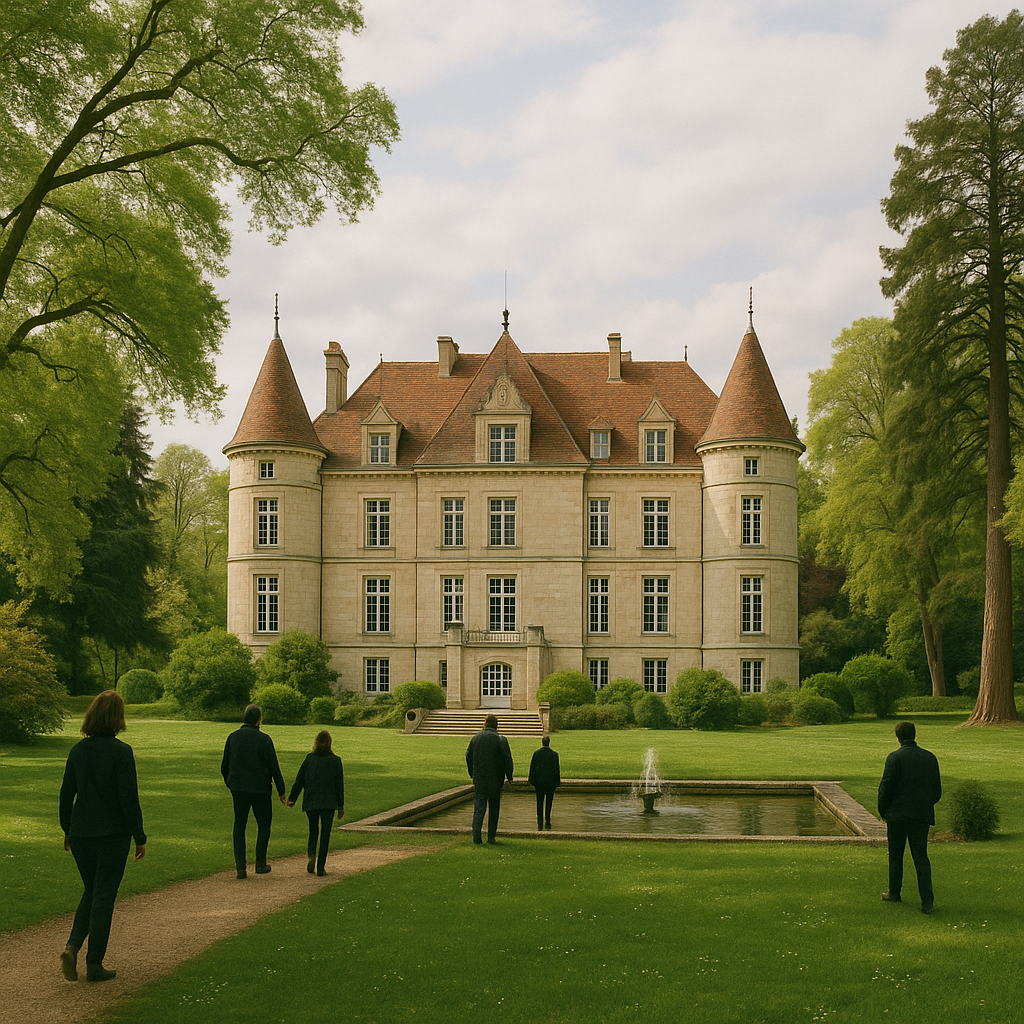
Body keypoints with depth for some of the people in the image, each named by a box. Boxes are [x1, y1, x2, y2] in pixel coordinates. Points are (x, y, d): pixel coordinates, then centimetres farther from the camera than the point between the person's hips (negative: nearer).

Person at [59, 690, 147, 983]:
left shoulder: (78, 750, 2)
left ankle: (72, 946, 2)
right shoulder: (121, 752, -14)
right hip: (113, 835, -5)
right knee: (104, 897, 4)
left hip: (81, 835, 5)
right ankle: (94, 964, 7)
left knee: (92, 892, 20)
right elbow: (129, 799, -15)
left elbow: (66, 794, 9)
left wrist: (68, 830, 21)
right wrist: (139, 837, -7)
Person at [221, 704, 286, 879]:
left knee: (239, 826, 10)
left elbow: (225, 766, 8)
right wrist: (281, 791, 0)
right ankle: (260, 863, 16)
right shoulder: (264, 740, -12)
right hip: (260, 790, -3)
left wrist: (230, 784, 24)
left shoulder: (233, 737, 0)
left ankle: (240, 867, 2)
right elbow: (274, 767, -10)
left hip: (238, 789, 3)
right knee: (264, 825, 14)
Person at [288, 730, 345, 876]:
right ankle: (321, 867, 3)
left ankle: (311, 855, -10)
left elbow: (299, 780, 4)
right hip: (329, 803, -1)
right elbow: (339, 784, 1)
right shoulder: (335, 760, -3)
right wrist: (341, 806, 7)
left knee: (313, 831, 16)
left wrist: (292, 798, 15)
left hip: (311, 802, 1)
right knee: (325, 834, 5)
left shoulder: (309, 758, -1)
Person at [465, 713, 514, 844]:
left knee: (479, 807, 4)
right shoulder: (500, 740, -7)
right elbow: (507, 759, -9)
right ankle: (491, 836, 9)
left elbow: (468, 757, 11)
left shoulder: (475, 738, 4)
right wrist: (509, 776, 3)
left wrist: (472, 775, 21)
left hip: (479, 778, 2)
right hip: (495, 779, -2)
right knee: (494, 808, 9)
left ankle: (476, 835, -7)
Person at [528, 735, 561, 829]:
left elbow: (532, 767, 1)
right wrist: (557, 781, 5)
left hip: (539, 781, 1)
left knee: (540, 802, 10)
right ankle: (547, 821, 5)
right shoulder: (554, 754, -8)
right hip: (550, 781, -1)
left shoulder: (536, 753, -3)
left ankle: (540, 822, 7)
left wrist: (532, 781, 9)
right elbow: (556, 769, -4)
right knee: (548, 801, 8)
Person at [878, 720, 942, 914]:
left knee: (895, 856, 13)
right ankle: (927, 901, -2)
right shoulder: (930, 758, 3)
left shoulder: (895, 758, -10)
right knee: (921, 858, 5)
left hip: (898, 815, -3)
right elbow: (937, 791, 9)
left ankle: (894, 892, 24)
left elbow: (885, 788, -10)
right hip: (922, 816, 3)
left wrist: (883, 812, 3)